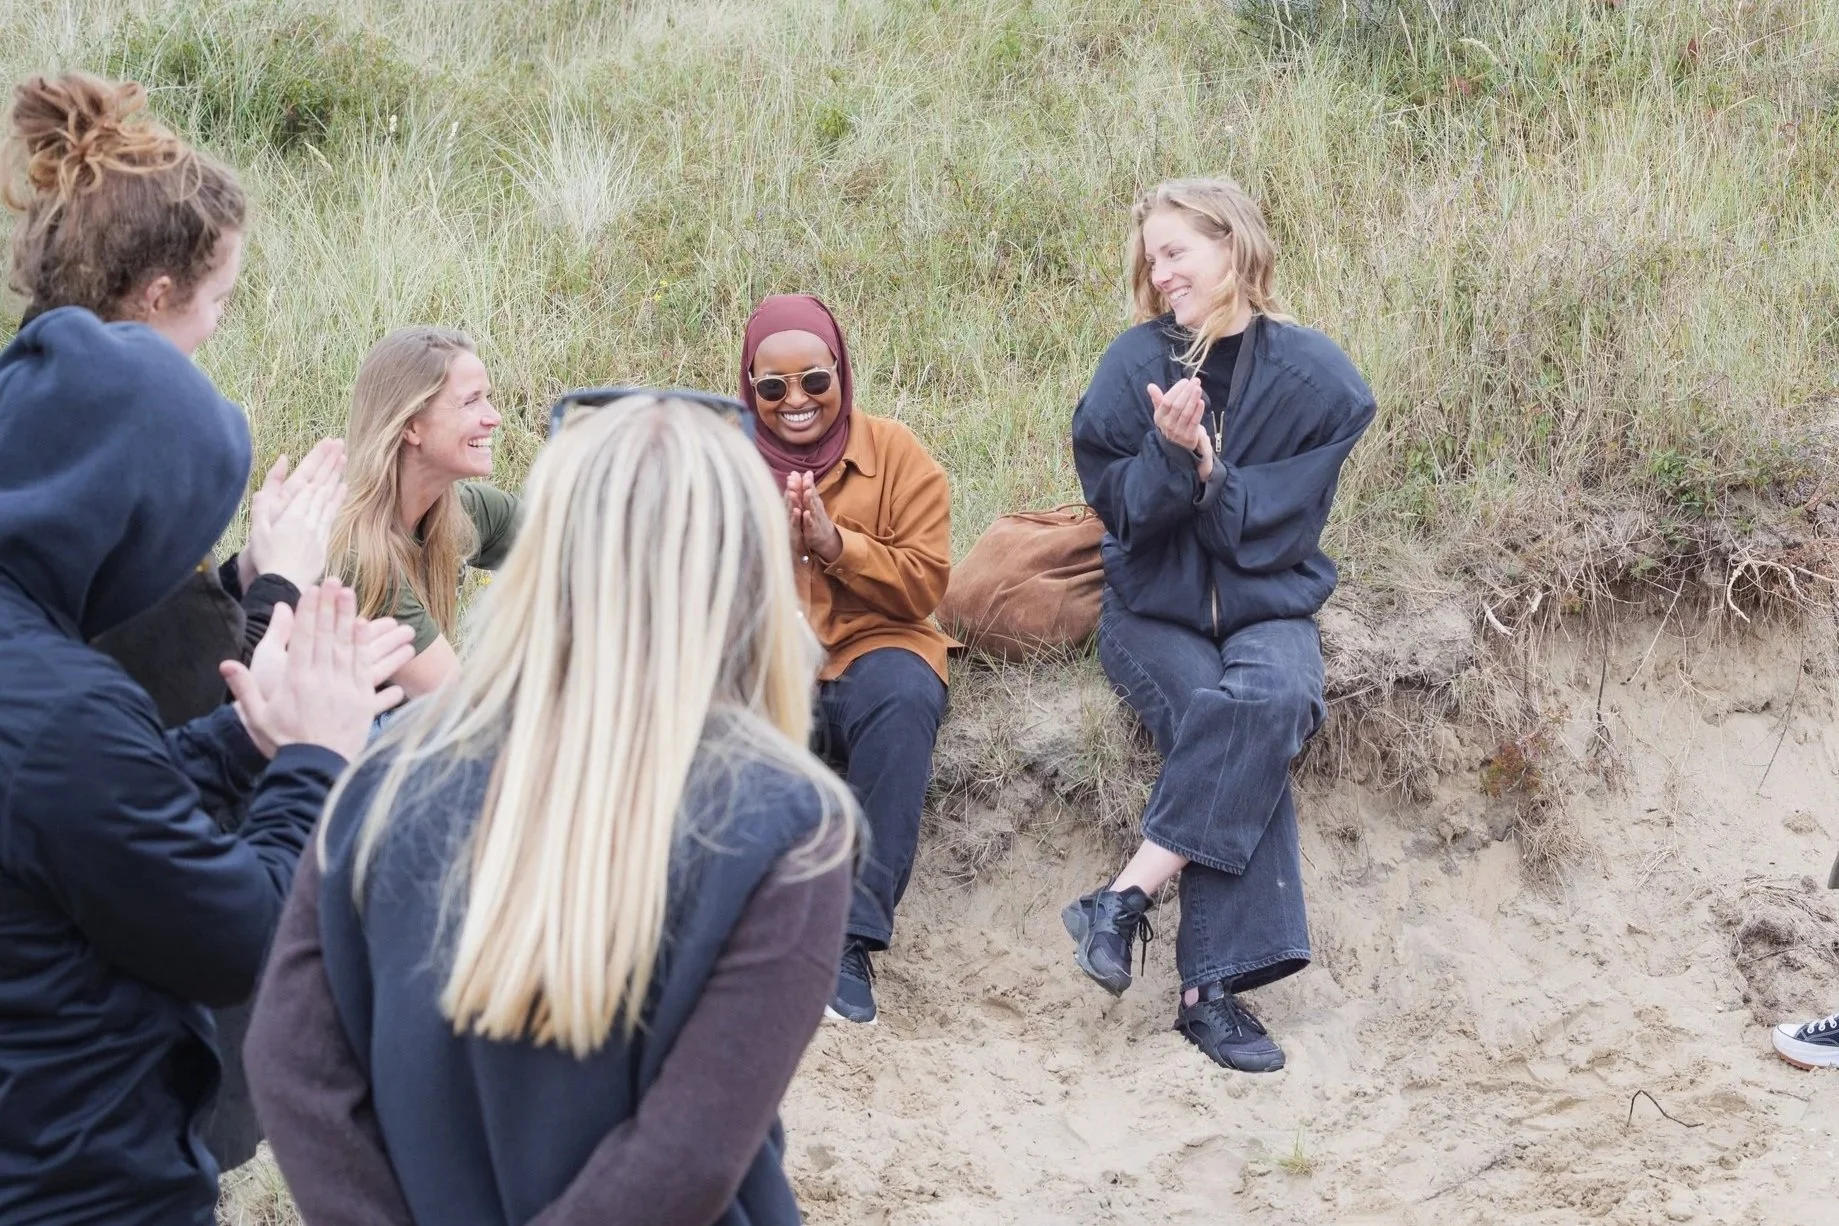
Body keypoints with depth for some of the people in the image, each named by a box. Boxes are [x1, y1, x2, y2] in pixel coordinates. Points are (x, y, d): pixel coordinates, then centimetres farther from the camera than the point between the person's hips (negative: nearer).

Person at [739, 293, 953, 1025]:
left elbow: (927, 583, -1)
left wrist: (834, 543, -14)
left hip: (874, 646, 0)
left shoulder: (895, 454, 5)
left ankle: (853, 939, -33)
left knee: (905, 702, -37)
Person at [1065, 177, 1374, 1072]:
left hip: (1268, 605, 1)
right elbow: (1117, 504, -5)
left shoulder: (1315, 377, -3)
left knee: (1272, 699, -34)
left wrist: (1208, 470, -22)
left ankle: (1125, 899, -30)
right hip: (1155, 609, 0)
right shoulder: (1137, 361, -1)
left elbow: (1283, 522, -6)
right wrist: (1169, 453, -24)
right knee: (1217, 715, -31)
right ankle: (1212, 988, -29)